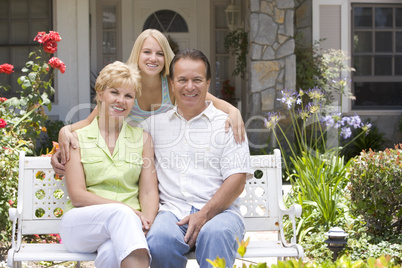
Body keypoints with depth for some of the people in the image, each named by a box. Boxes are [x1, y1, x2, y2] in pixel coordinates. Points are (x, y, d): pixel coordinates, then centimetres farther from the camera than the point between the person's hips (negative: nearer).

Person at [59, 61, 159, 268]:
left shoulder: (142, 138, 17)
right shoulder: (77, 138, 10)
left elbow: (149, 191, 8)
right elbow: (77, 196, -1)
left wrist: (146, 220, -16)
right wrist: (124, 209, -15)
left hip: (127, 223, 1)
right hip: (82, 224, 0)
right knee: (120, 214, -36)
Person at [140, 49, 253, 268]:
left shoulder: (227, 124, 10)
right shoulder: (154, 123, 19)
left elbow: (237, 181, 1)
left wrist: (204, 215, -14)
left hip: (218, 211, -2)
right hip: (171, 211, 2)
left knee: (215, 233, -38)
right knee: (159, 239, -33)